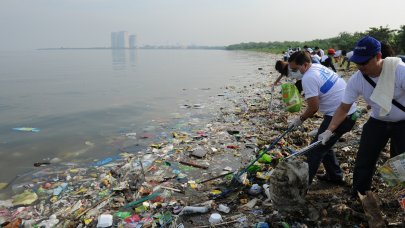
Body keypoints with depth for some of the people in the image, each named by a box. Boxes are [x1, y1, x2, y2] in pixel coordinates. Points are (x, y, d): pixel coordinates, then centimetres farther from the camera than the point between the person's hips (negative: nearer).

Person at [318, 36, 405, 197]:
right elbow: (344, 108, -11)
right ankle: (356, 198, 22)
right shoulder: (356, 80, -17)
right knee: (363, 162, 3)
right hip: (378, 121, 3)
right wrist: (329, 130, -22)